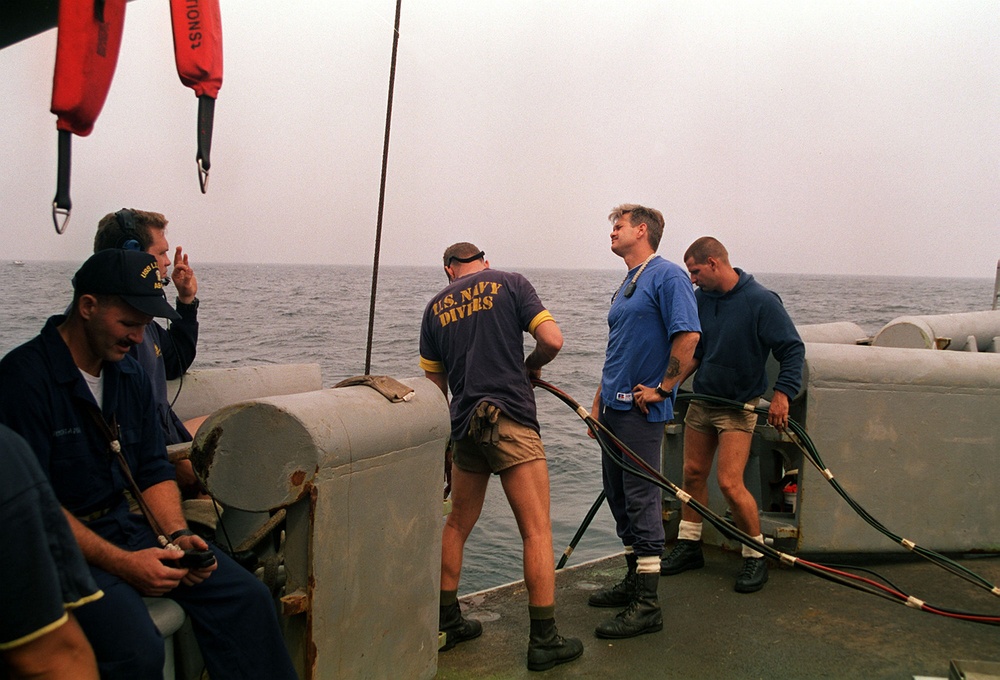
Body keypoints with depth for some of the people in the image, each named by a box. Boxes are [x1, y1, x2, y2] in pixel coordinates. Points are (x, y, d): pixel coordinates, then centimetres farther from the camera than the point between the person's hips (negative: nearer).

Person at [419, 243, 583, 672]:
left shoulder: (435, 307, 15)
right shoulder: (510, 283, 4)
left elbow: (434, 385, 16)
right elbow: (552, 340, -7)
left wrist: (446, 436, 27)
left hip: (464, 427, 5)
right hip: (511, 420, -5)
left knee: (457, 526, 19)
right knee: (537, 531, -1)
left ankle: (447, 622, 27)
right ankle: (544, 640, 1)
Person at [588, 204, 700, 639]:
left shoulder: (667, 276, -10)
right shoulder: (626, 285, 19)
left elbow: (688, 334, -20)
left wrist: (663, 388, -17)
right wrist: (600, 400, 19)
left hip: (641, 408, -10)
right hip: (615, 406, 10)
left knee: (641, 498, -7)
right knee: (618, 494, 15)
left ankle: (647, 605, 0)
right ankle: (635, 580, 28)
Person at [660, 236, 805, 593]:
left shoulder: (761, 301, -16)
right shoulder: (702, 298, 2)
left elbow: (793, 349, -14)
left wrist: (782, 393, -24)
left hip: (740, 404, -6)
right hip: (701, 399, 6)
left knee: (729, 483, -12)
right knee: (693, 473, 9)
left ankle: (756, 556, 6)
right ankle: (689, 547, 24)